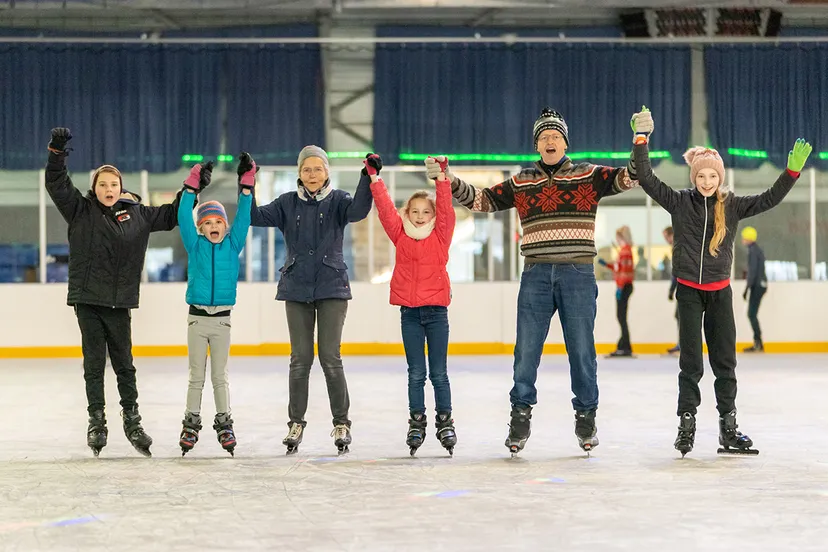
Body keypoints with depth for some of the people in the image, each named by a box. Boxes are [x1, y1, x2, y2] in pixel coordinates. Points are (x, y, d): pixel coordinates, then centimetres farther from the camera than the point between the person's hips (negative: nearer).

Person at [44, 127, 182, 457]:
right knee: (94, 364, 3)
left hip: (120, 301, 1)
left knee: (124, 364, 8)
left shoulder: (135, 213, 7)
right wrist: (57, 152, -22)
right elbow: (57, 184, -8)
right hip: (87, 299, -1)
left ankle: (132, 420, 17)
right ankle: (96, 422, 11)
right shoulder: (81, 210, 2)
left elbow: (169, 217, 18)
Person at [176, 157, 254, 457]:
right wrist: (192, 186, -17)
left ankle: (224, 423, 15)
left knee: (220, 376, 8)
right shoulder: (195, 246, 0)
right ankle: (191, 424, 12)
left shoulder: (233, 245, 3)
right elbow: (183, 217, -10)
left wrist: (246, 185, -12)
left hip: (222, 318, 1)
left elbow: (243, 218, -4)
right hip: (197, 317, -1)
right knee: (196, 376, 6)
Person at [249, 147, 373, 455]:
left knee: (330, 357, -3)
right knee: (300, 358, 5)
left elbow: (357, 211, -21)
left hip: (332, 288, -2)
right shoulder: (288, 203, 5)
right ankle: (296, 423, 13)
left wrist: (368, 178, -35)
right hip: (297, 289, 2)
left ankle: (341, 423, 7)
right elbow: (256, 216, -5)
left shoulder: (337, 200, -1)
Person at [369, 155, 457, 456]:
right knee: (416, 373, 6)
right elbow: (385, 208, 0)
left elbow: (445, 208, -9)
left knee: (439, 373, 3)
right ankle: (416, 422, 12)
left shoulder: (441, 235, 2)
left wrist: (441, 177, -18)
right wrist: (374, 177, -7)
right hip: (409, 311, 2)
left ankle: (445, 421, 10)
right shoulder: (400, 235, 6)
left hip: (436, 310, -1)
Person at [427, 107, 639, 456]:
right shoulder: (520, 184, 11)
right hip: (536, 275, 2)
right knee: (526, 350, 1)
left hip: (578, 274, -1)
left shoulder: (588, 176, 5)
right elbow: (482, 201, 10)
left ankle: (586, 415, 16)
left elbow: (627, 178, -6)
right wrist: (448, 180, -2)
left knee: (581, 349, 2)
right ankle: (520, 415, 11)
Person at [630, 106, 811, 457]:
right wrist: (641, 139, -17)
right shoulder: (680, 203, -3)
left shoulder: (732, 206, 1)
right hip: (688, 290, -2)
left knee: (725, 360, 5)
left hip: (720, 292, 2)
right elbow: (646, 179, -9)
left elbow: (770, 199, -1)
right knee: (691, 362, 0)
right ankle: (687, 424, 6)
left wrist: (793, 171, -12)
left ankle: (728, 426, 12)